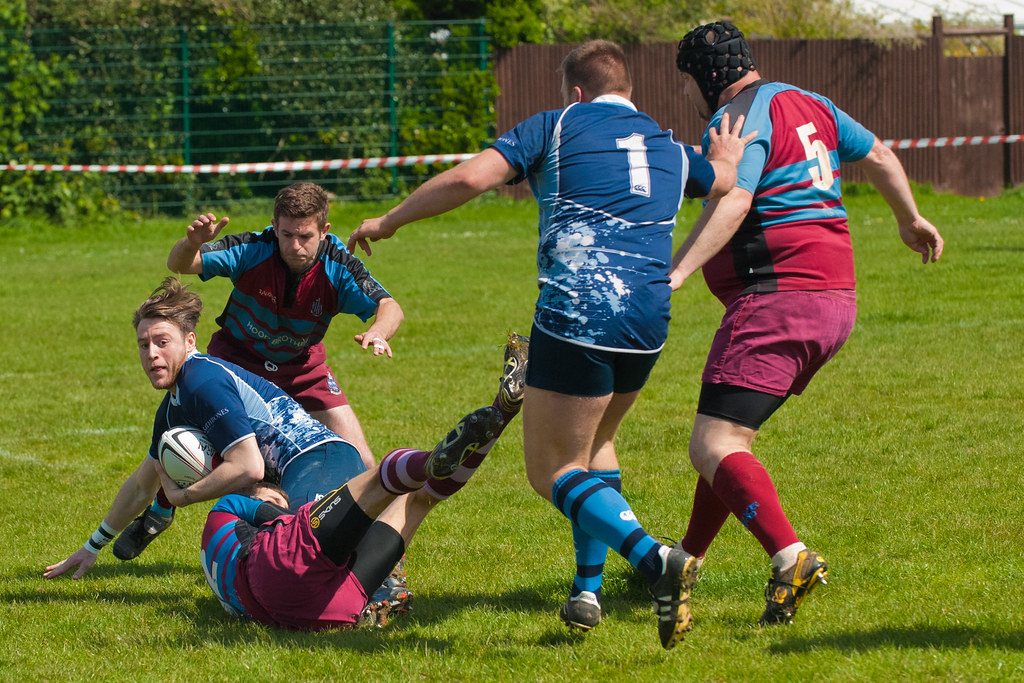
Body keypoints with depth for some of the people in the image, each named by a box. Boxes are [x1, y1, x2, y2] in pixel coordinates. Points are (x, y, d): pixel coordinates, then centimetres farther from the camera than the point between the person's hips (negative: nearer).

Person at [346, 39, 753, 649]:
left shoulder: (557, 127, 6)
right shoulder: (670, 149, 20)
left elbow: (468, 179, -4)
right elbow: (725, 179, 40)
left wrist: (388, 222, 7)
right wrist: (727, 156, 63)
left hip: (576, 317, -6)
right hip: (649, 322, 6)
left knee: (552, 470, 1)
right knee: (594, 442, 29)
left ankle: (654, 558, -22)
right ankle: (589, 589, 23)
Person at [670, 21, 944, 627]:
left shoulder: (736, 118, -9)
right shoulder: (808, 104, 18)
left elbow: (732, 204, -25)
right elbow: (878, 156, 29)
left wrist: (675, 272, -33)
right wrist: (911, 219, 45)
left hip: (777, 299, -10)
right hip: (836, 298, 10)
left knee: (713, 448, -14)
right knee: (729, 433, 23)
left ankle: (792, 559, -31)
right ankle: (689, 559, 32)